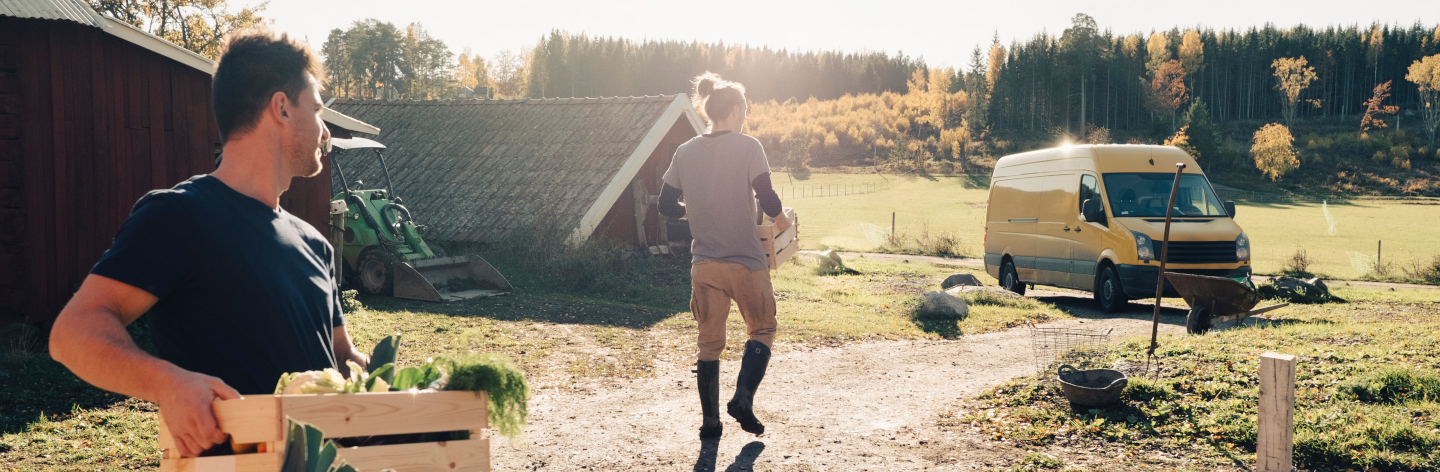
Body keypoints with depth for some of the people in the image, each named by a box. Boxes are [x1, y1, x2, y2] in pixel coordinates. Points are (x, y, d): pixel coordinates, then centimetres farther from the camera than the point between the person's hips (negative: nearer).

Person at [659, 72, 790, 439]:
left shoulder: (685, 152, 4)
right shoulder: (747, 147, -8)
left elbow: (666, 206, 8)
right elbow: (767, 199, -14)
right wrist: (779, 219, 6)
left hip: (704, 264, 4)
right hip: (746, 261, -4)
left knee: (709, 342, 14)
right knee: (762, 329, 16)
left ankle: (710, 421, 14)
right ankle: (743, 397, -2)